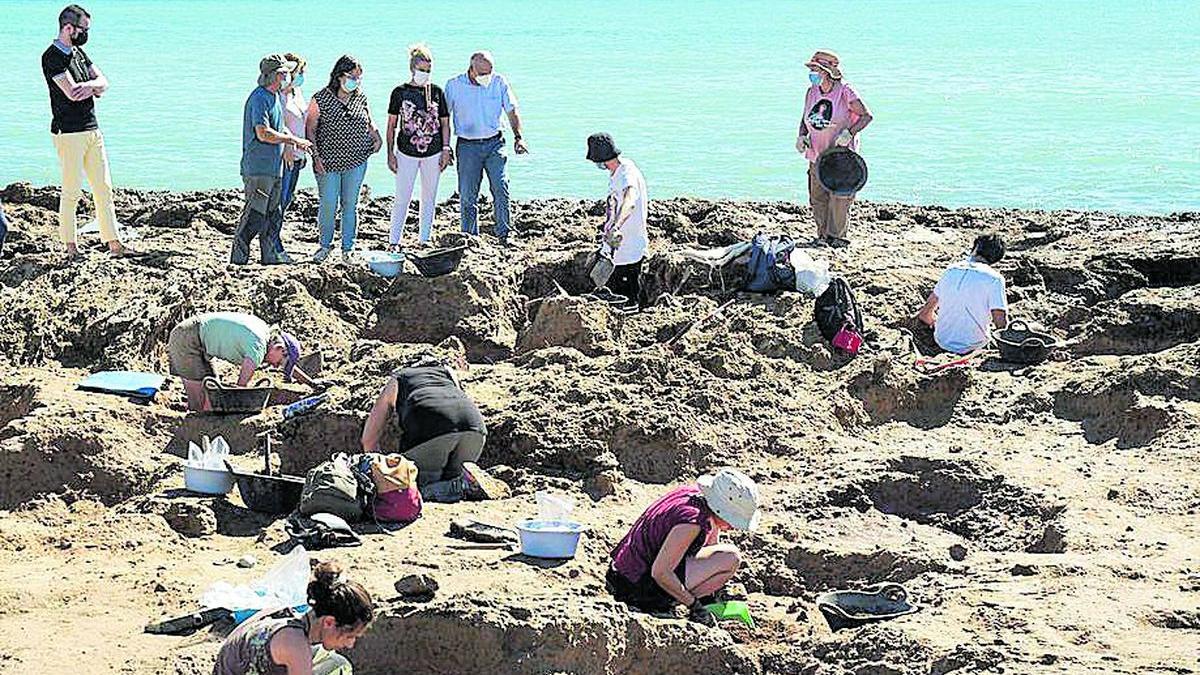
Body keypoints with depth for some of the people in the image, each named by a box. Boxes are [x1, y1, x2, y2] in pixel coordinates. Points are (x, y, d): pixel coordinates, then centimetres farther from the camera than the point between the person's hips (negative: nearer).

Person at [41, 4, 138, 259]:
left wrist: (88, 85, -14)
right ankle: (70, 246, 5)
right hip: (69, 132, -8)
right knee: (72, 192, -3)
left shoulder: (78, 52, 15)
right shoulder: (52, 57, -11)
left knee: (104, 189, 7)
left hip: (92, 130, 8)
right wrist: (95, 87, -1)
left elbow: (103, 83, 9)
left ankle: (113, 243, 10)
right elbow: (72, 92, -21)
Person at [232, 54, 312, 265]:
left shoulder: (274, 96, 15)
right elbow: (263, 134, -24)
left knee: (274, 216, 14)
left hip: (273, 168, 10)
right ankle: (238, 260, -3)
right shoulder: (260, 98, -16)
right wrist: (293, 140, -14)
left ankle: (270, 257, 22)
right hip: (258, 169, -10)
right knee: (255, 217, -8)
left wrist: (292, 139, 8)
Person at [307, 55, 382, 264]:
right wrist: (316, 156, -9)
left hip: (356, 161, 3)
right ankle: (325, 245, 18)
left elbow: (369, 123, 22)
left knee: (350, 205, 8)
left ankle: (348, 248, 19)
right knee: (328, 206, -3)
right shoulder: (321, 99, -6)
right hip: (328, 163, -3)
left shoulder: (361, 98, 6)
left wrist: (376, 136, 2)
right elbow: (310, 129, -3)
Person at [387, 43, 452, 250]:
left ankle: (424, 240, 20)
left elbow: (445, 123, 8)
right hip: (407, 152, -2)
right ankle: (395, 241, 5)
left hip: (433, 153, 2)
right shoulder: (400, 92, -1)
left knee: (429, 198, 9)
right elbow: (391, 125, 3)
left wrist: (446, 150, 2)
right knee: (402, 198, -3)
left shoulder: (436, 92, 3)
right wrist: (390, 153, -1)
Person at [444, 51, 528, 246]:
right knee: (467, 195, 0)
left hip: (494, 142, 1)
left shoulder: (499, 82, -1)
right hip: (467, 146, -1)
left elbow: (512, 110, 6)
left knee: (501, 188, -10)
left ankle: (503, 235, -2)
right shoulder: (454, 86, -5)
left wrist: (518, 137, -5)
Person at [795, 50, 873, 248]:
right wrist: (801, 136, -2)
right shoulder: (812, 92, 4)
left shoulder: (845, 92, -13)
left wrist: (849, 133, -24)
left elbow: (866, 116, -11)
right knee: (817, 198, 6)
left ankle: (837, 236, 7)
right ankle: (822, 235, 18)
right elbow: (805, 120, 17)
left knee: (839, 198, -5)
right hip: (817, 156, 5)